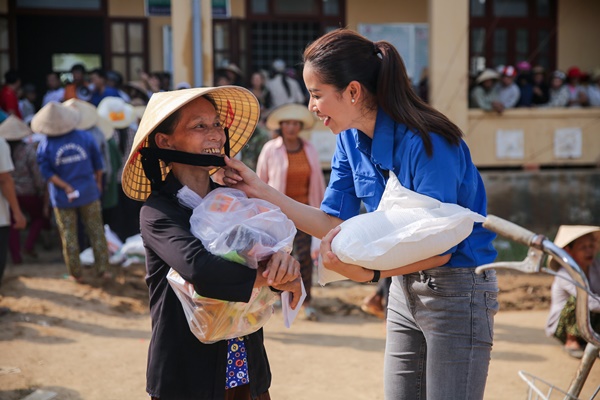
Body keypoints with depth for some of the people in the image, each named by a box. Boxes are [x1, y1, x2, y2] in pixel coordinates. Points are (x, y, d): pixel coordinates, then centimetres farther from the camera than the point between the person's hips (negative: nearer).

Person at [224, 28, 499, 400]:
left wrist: (372, 271, -37)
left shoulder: (426, 143, -25)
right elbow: (335, 224, 2)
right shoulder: (350, 139, 0)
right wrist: (261, 191, -4)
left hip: (457, 291, -8)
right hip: (405, 289, 8)